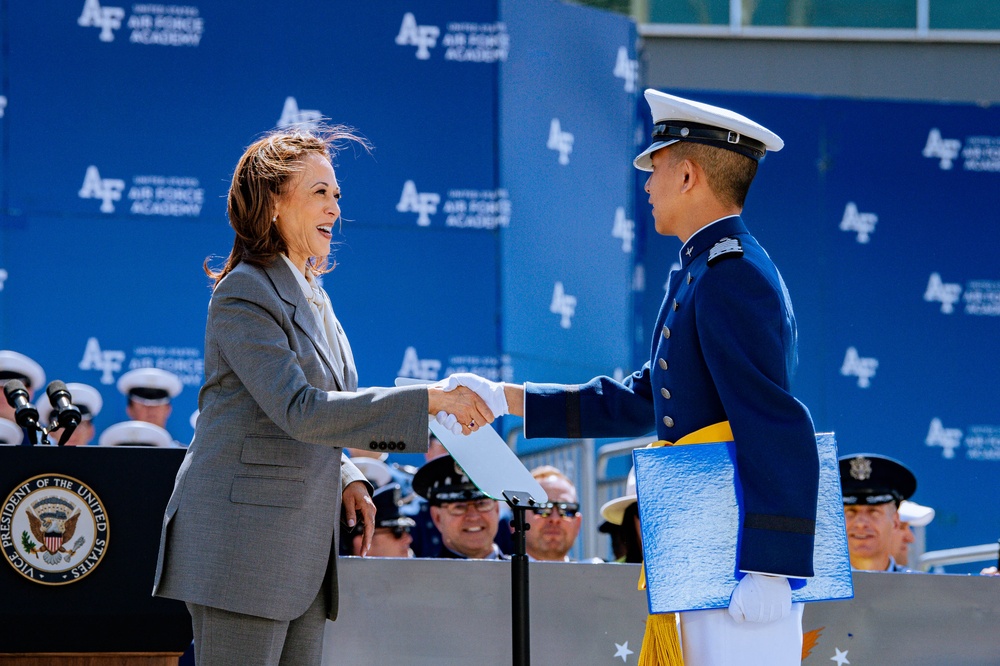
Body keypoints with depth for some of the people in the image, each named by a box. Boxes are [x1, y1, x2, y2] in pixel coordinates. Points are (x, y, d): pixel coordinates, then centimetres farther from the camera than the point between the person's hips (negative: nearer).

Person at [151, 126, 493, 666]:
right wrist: (429, 401, -22)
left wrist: (346, 479, 8)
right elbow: (299, 409, -21)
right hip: (244, 535, -9)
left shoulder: (309, 293, 17)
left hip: (305, 541, 9)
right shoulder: (244, 293, -11)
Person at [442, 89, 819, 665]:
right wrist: (504, 399, 20)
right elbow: (638, 403, 23)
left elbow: (778, 431, -21)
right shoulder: (700, 276, 19)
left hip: (745, 558, -11)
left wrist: (765, 572, -24)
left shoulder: (732, 277, -15)